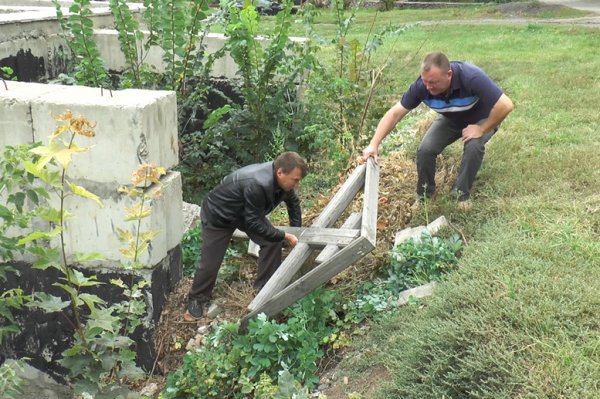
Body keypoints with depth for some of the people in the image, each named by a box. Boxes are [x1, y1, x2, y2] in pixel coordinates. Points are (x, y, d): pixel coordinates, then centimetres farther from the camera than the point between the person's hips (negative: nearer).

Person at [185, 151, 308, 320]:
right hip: (218, 215, -7)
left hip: (246, 212, 7)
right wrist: (285, 236, -26)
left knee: (272, 242, -8)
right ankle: (197, 299, 26)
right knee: (210, 262, 0)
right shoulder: (257, 185, -44)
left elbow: (293, 201, 4)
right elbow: (254, 224, -34)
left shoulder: (281, 179, -19)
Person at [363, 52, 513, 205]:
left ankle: (462, 193, -8)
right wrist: (374, 144, -31)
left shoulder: (472, 78, -41)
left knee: (473, 146, -32)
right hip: (451, 119, 3)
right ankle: (424, 194, 7)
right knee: (425, 149, -17)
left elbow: (505, 105, -40)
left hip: (480, 119, -3)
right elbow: (394, 113, -23)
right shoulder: (421, 85, -29)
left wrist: (481, 130, -30)